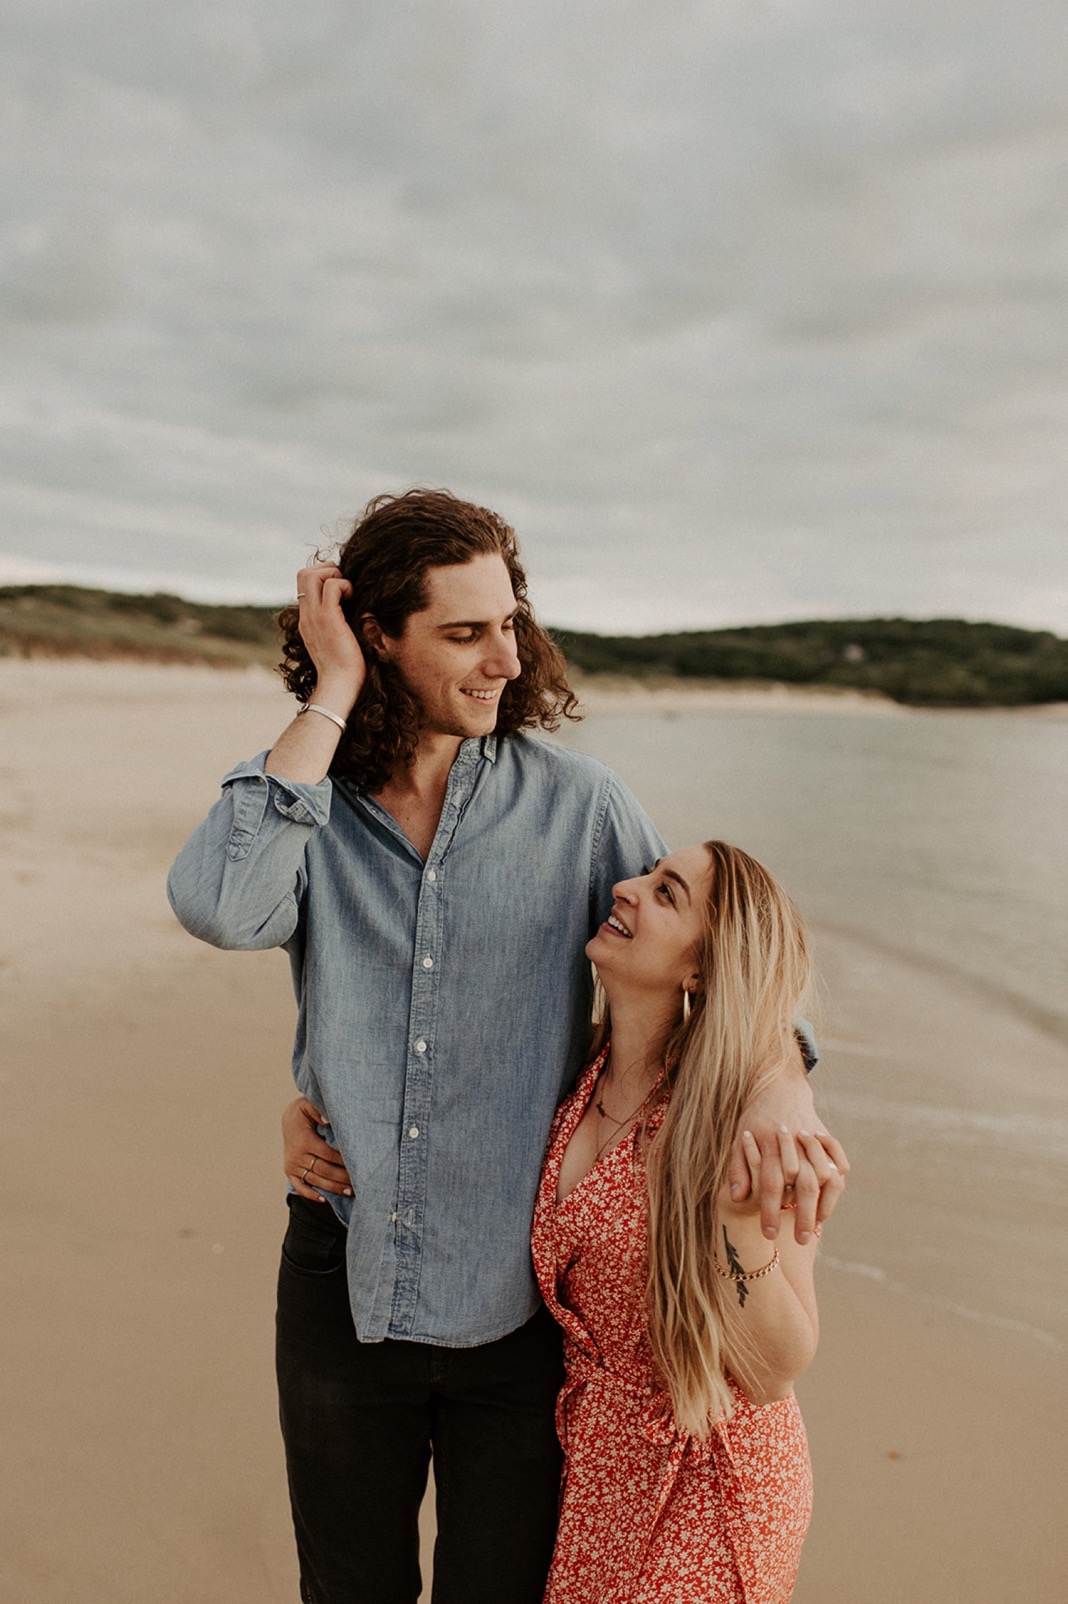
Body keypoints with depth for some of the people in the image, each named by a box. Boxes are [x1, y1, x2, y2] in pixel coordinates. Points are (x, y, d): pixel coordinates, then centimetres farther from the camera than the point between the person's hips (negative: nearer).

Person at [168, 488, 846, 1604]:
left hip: (517, 1293, -1)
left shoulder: (574, 801, -8)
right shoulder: (306, 797, -6)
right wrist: (331, 700, -21)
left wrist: (781, 1078, -21)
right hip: (345, 1286, 2)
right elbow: (220, 907, -27)